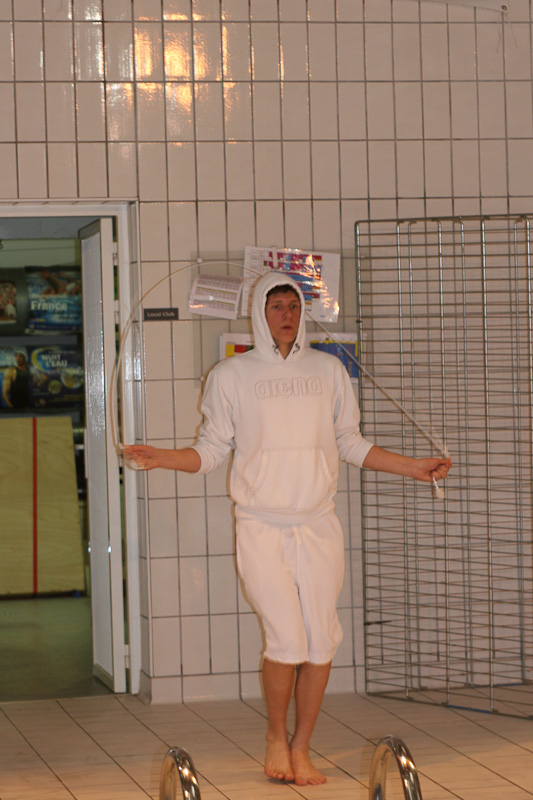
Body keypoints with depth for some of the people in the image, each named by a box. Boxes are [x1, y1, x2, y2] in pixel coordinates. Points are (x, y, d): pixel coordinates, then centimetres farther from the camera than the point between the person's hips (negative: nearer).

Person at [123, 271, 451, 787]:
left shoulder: (328, 370, 12)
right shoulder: (231, 376, 5)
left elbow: (350, 444, 18)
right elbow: (211, 450, 6)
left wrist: (414, 468, 14)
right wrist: (160, 458, -9)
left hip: (318, 526, 3)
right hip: (261, 527, -3)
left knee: (321, 642, -2)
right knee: (286, 642, -12)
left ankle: (301, 747, 14)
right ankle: (276, 738, 11)